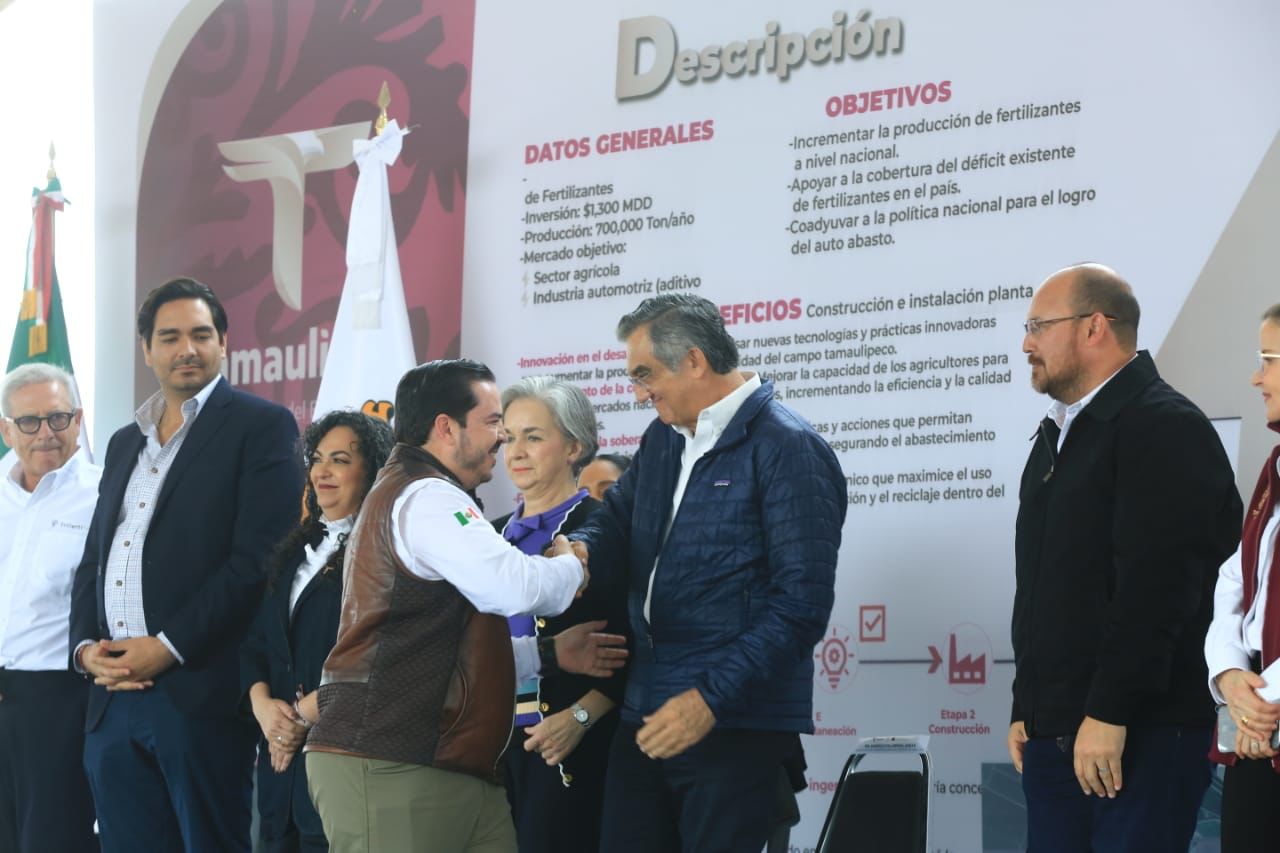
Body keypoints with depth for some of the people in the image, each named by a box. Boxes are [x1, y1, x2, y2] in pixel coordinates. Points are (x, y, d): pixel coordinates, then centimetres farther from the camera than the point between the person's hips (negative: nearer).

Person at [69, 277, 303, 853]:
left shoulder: (261, 427, 0)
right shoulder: (124, 443, 23)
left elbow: (259, 557, -11)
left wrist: (168, 648, -14)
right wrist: (86, 647, 3)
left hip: (200, 696, -6)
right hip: (113, 698, 6)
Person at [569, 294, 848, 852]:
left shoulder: (788, 450, -10)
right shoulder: (663, 438, 15)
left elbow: (801, 603, -16)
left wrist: (711, 699, -21)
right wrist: (581, 549, -4)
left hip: (734, 723, -7)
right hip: (647, 719, 8)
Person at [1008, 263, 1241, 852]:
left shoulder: (1164, 428, -10)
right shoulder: (1057, 436, 20)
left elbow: (1156, 588, -19)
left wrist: (1108, 715, -22)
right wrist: (1025, 708, 18)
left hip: (1143, 736, -9)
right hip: (1054, 732, 9)